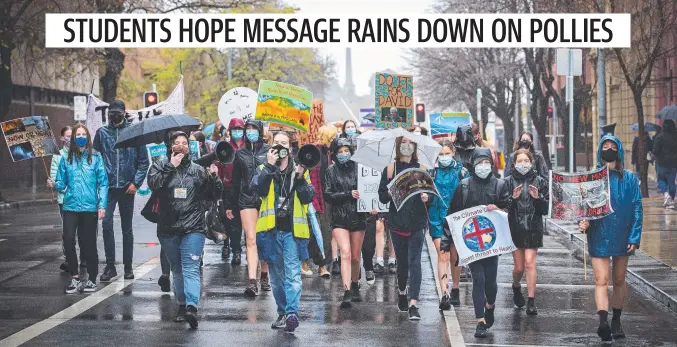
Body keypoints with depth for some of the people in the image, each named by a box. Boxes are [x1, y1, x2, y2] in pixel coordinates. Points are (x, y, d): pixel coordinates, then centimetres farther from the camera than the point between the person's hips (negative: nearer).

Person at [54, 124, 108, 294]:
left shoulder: (96, 158, 3)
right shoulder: (66, 159, 8)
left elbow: (103, 183, 1)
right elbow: (61, 183, 10)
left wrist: (102, 205, -7)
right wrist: (55, 185, -14)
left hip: (90, 207, -1)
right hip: (70, 206, 1)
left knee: (89, 243, 3)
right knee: (68, 240, -12)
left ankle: (92, 280, 15)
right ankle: (74, 278, -1)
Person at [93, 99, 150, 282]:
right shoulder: (102, 132, 6)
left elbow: (143, 161, 2)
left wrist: (136, 182, -6)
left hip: (127, 187, 0)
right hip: (108, 187, 0)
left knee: (127, 228, 8)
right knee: (106, 224, -10)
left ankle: (128, 267, 16)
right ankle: (110, 265, -2)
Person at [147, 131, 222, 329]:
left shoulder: (198, 170, 10)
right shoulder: (160, 166, 8)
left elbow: (215, 196, 12)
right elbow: (153, 184, -12)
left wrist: (214, 177, -5)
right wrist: (171, 167, -14)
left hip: (193, 228, -2)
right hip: (168, 229, 2)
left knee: (191, 269, -14)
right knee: (177, 270, 14)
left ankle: (191, 307, -26)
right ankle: (182, 304, 27)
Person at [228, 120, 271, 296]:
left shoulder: (269, 150, 3)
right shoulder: (240, 153, 12)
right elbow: (235, 181, 16)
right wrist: (230, 205, 15)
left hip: (266, 199, -1)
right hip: (247, 200, 1)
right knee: (251, 239, -7)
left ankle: (264, 276, 23)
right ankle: (252, 281, -15)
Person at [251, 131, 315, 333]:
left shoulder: (299, 170, 10)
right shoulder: (264, 169, 9)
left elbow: (309, 198, 0)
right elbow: (257, 188, -12)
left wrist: (300, 178, -13)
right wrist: (269, 166, -17)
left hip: (292, 229, -2)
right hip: (271, 230, 2)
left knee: (293, 273, -13)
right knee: (276, 275, 11)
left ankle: (292, 313, -22)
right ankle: (282, 313, 22)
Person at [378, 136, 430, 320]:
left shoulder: (421, 169, 6)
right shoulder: (390, 169, 6)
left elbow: (430, 192, 7)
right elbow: (382, 196, 3)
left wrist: (426, 197, -15)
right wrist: (391, 193, -18)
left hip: (417, 223, -1)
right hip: (397, 222, 1)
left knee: (414, 262, -9)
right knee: (402, 261, 12)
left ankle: (413, 304, -14)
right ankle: (402, 292, 38)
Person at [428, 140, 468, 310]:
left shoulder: (461, 171, 3)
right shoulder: (432, 171, 5)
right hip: (437, 218, 0)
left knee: (455, 256, 10)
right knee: (442, 255, -11)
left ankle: (455, 291, 26)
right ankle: (444, 294, -17)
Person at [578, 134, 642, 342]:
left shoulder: (629, 178, 3)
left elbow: (637, 208, 1)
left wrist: (635, 237, -7)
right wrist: (582, 221, -16)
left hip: (622, 237, 1)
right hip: (599, 237, -1)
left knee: (619, 280, 12)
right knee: (601, 281, -12)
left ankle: (616, 321, 25)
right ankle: (603, 321, -24)